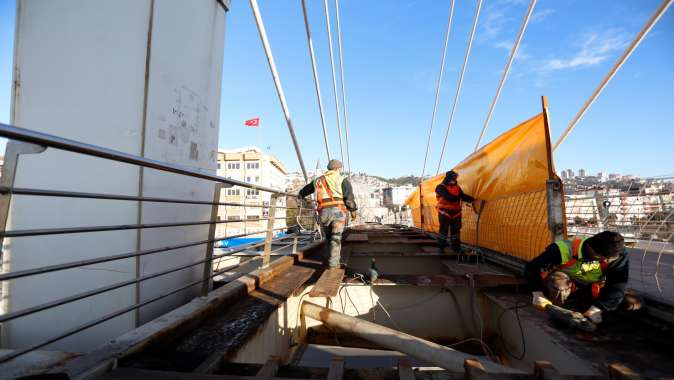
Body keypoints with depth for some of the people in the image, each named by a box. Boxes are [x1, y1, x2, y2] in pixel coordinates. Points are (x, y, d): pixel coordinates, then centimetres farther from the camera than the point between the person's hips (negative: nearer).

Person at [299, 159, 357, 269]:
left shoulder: (318, 180, 21)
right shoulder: (342, 179, 7)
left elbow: (305, 190, 34)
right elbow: (349, 196, -5)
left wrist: (301, 195, 55)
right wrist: (353, 210, 2)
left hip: (323, 212, 4)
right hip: (338, 210, -3)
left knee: (328, 237, 18)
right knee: (336, 237, 2)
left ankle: (334, 258, 25)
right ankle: (333, 263, 2)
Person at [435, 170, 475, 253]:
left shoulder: (457, 187, 11)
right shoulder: (441, 187, -9)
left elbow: (463, 196, 3)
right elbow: (448, 197, -23)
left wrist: (472, 199, -13)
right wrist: (459, 198, -31)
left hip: (455, 212, 6)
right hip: (444, 212, -5)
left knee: (455, 230, 9)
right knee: (444, 230, -2)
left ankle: (456, 247, 18)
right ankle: (441, 247, 8)